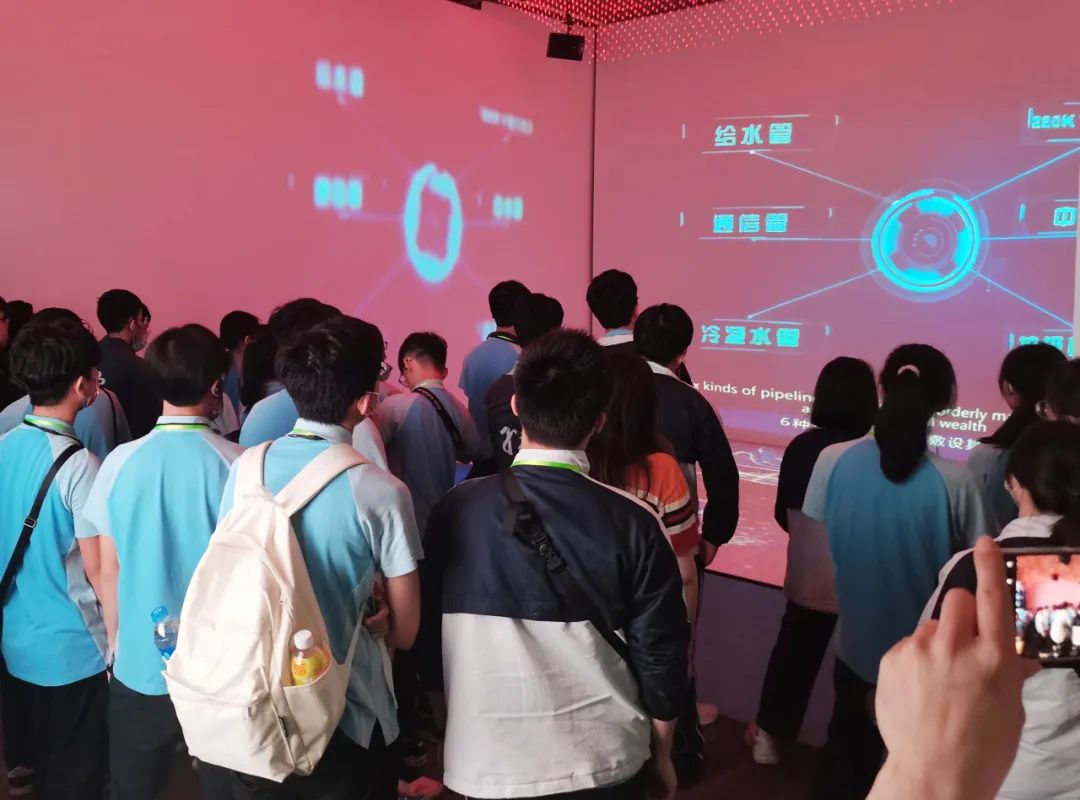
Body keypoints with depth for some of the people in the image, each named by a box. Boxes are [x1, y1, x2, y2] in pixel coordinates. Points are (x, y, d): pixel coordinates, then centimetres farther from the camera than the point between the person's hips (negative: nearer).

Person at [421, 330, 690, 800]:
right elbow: (661, 656, -9)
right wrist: (661, 754, 9)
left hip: (487, 761, 1)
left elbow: (432, 640, -1)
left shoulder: (456, 511, -12)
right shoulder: (631, 525, -16)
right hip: (604, 762, 0)